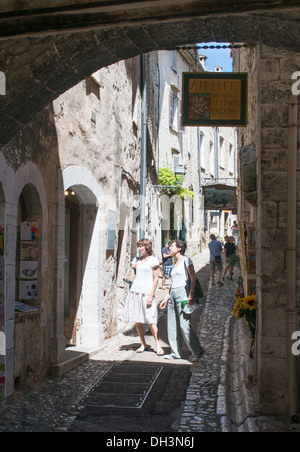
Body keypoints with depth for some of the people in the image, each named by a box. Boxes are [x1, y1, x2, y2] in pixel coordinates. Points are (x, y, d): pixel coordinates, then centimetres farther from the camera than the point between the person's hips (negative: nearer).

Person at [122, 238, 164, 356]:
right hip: (135, 291, 5)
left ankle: (158, 346, -3)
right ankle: (143, 344, 17)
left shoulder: (153, 260, -1)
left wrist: (151, 295, -11)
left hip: (147, 293, -5)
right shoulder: (137, 260, 14)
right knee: (137, 321, 5)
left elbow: (156, 279, -5)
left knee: (151, 321, -9)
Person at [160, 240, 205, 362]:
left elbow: (193, 277, -11)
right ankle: (176, 353, 13)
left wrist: (191, 294, -21)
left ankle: (198, 351, -6)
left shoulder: (186, 260, -3)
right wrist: (166, 298, 21)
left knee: (184, 324, -13)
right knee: (172, 325, 7)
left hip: (183, 293, -9)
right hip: (173, 294, 9)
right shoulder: (176, 263, 20)